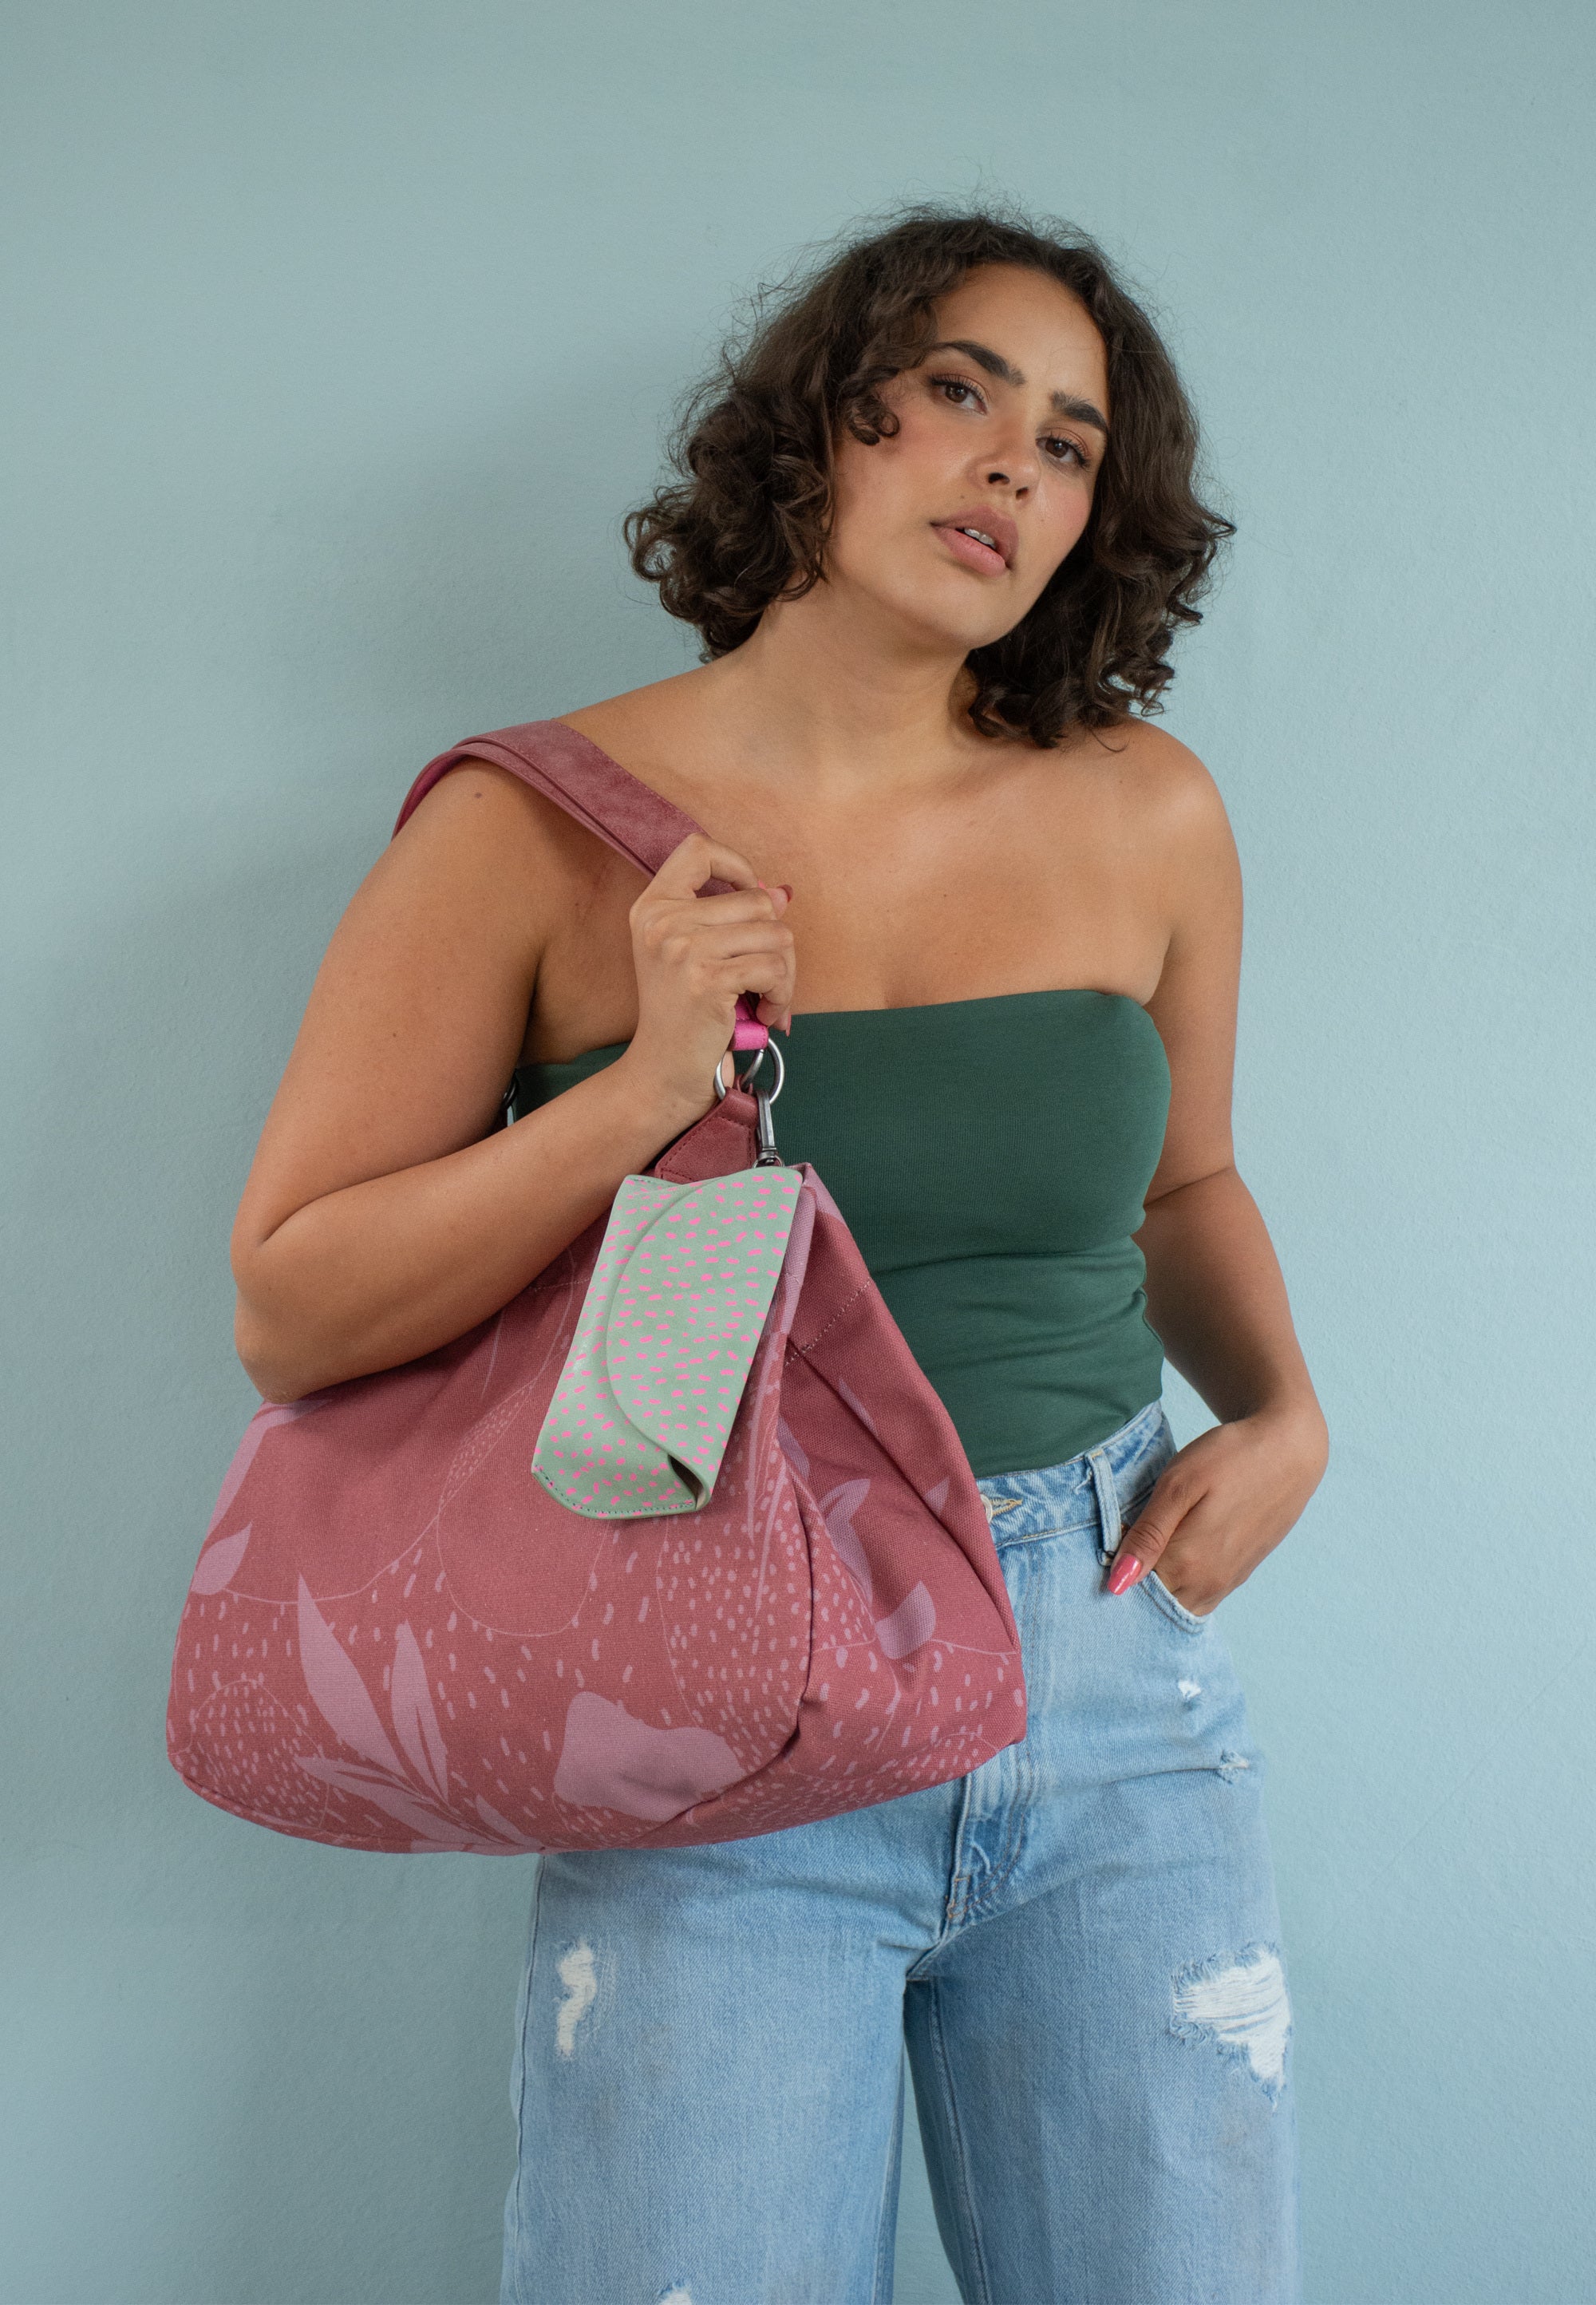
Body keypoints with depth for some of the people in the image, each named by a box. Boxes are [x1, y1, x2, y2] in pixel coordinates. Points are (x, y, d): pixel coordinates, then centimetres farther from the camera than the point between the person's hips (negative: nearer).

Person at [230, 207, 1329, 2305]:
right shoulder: (536, 829, -7)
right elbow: (290, 1312, -7)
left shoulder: (1145, 815, 3)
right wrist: (647, 1092, -17)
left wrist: (1282, 1414, 2)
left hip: (1115, 1683, 3)